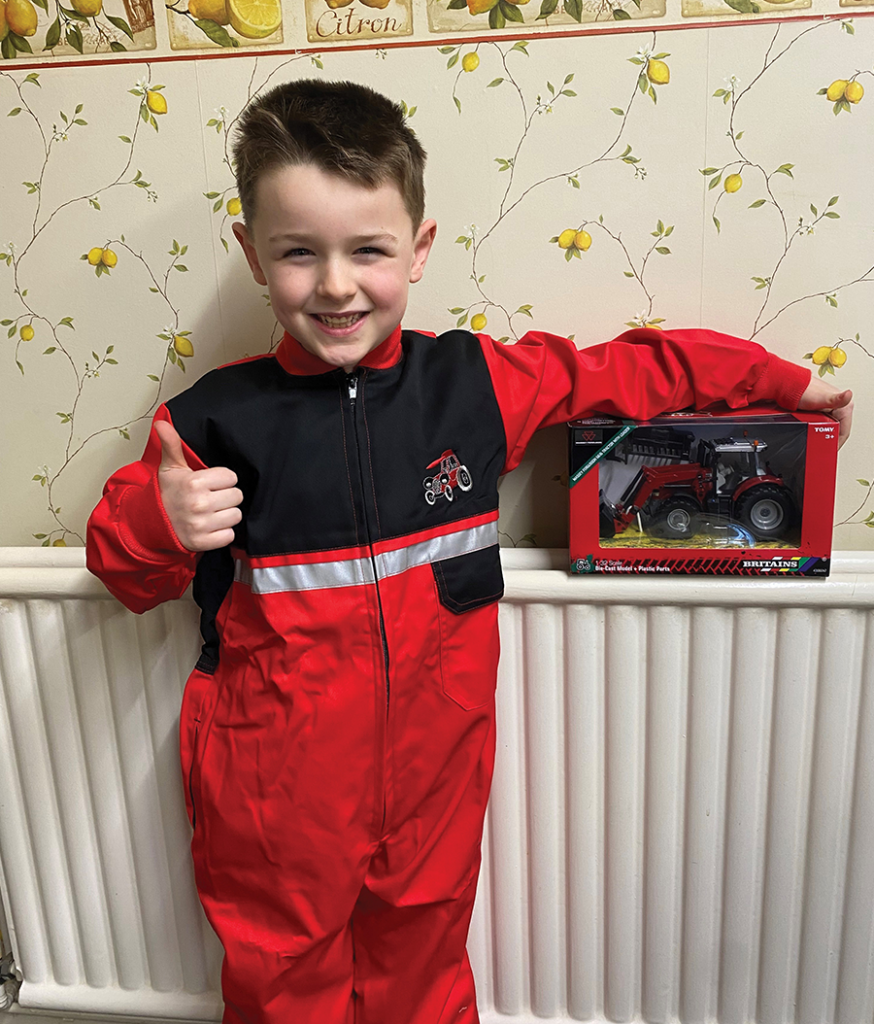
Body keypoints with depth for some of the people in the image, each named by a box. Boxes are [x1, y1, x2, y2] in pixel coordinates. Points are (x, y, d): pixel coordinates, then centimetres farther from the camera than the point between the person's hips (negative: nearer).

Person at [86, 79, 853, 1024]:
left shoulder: (475, 382, -7)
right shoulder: (217, 417, -13)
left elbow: (628, 370, 5)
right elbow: (126, 569, -1)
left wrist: (781, 380, 12)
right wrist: (164, 520, -24)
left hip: (432, 760, 2)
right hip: (273, 785, -1)